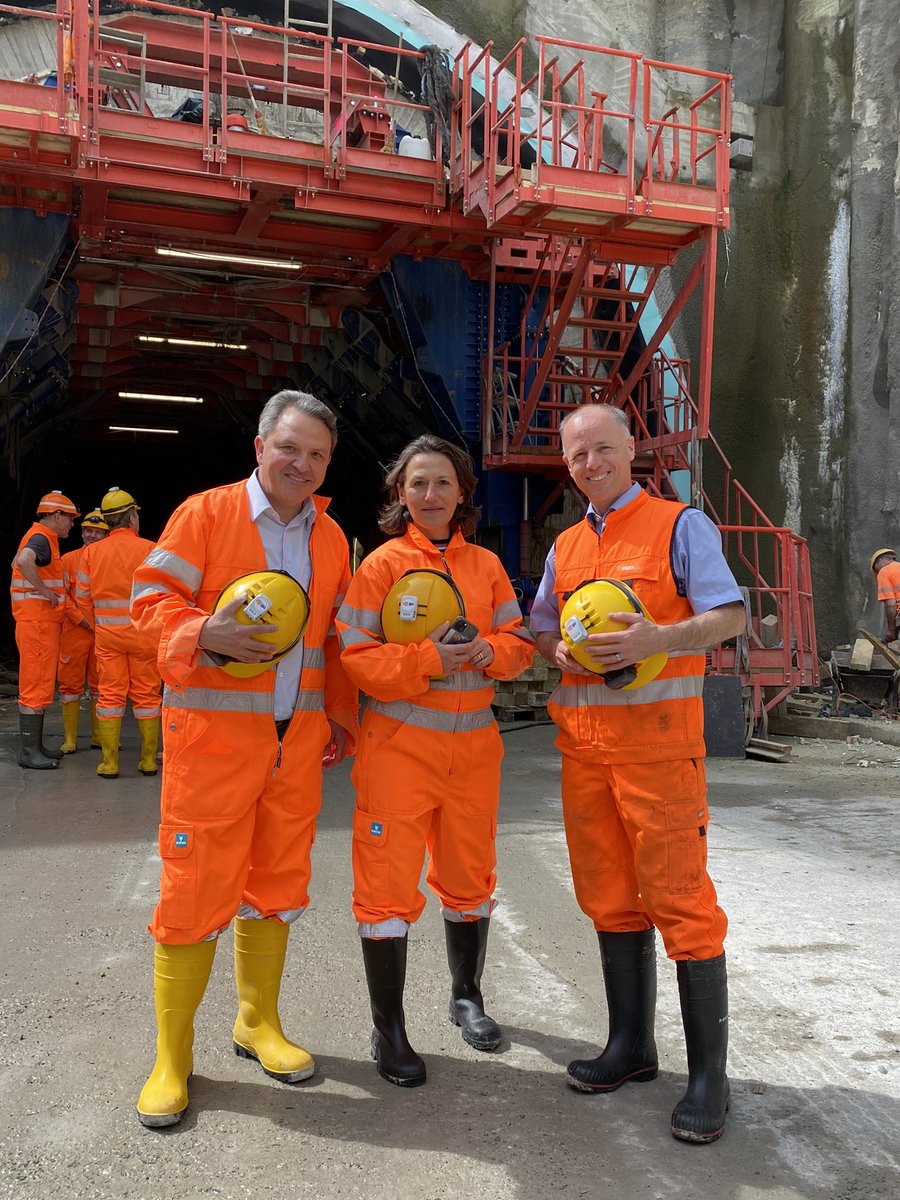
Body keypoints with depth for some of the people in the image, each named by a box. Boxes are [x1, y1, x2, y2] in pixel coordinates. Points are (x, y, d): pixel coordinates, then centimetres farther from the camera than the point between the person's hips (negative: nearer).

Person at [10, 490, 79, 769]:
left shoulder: (40, 537, 19)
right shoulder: (41, 538, -13)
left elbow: (18, 562, 34)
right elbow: (24, 560, -35)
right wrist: (44, 590, -25)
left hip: (43, 622, 11)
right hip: (38, 621, -11)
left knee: (40, 684, 15)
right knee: (36, 685, -8)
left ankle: (35, 745, 22)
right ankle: (28, 751, -5)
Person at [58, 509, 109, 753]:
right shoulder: (69, 559, 4)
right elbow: (62, 595, -2)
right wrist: (83, 620, -11)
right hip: (75, 631, -2)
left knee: (100, 685, 9)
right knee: (71, 684, 0)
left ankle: (98, 736, 19)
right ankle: (70, 739, 7)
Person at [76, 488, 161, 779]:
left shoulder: (92, 552, 3)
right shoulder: (149, 549, -7)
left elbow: (83, 596, 6)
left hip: (106, 634, 2)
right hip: (144, 633, -2)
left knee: (110, 695, 6)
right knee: (146, 695, 7)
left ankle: (109, 763, 7)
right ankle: (149, 760, 12)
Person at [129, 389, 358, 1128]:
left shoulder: (331, 537, 12)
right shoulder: (205, 513, -3)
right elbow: (152, 596, -6)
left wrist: (342, 719, 16)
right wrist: (206, 635, -24)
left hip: (297, 736, 5)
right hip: (212, 731, -5)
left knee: (279, 879, 13)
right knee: (197, 885, -1)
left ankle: (258, 1023, 32)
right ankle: (172, 1058, 16)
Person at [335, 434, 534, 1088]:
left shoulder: (486, 565, 9)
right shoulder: (382, 563, -3)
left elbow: (519, 638, 10)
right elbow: (355, 655, -10)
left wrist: (489, 651, -12)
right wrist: (429, 660, -22)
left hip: (473, 745, 4)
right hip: (400, 744, -4)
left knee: (469, 878, 17)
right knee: (389, 885, -1)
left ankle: (467, 997, 40)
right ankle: (389, 1032, 16)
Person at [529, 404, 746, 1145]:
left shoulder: (680, 525, -1)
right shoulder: (566, 548, 17)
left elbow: (730, 617, -8)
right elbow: (541, 630, 21)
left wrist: (657, 639, -25)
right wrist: (562, 651, -3)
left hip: (656, 731, -6)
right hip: (582, 735, 6)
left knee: (679, 896, -5)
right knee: (608, 894, 12)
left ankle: (709, 1075, 7)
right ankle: (632, 1044, 27)